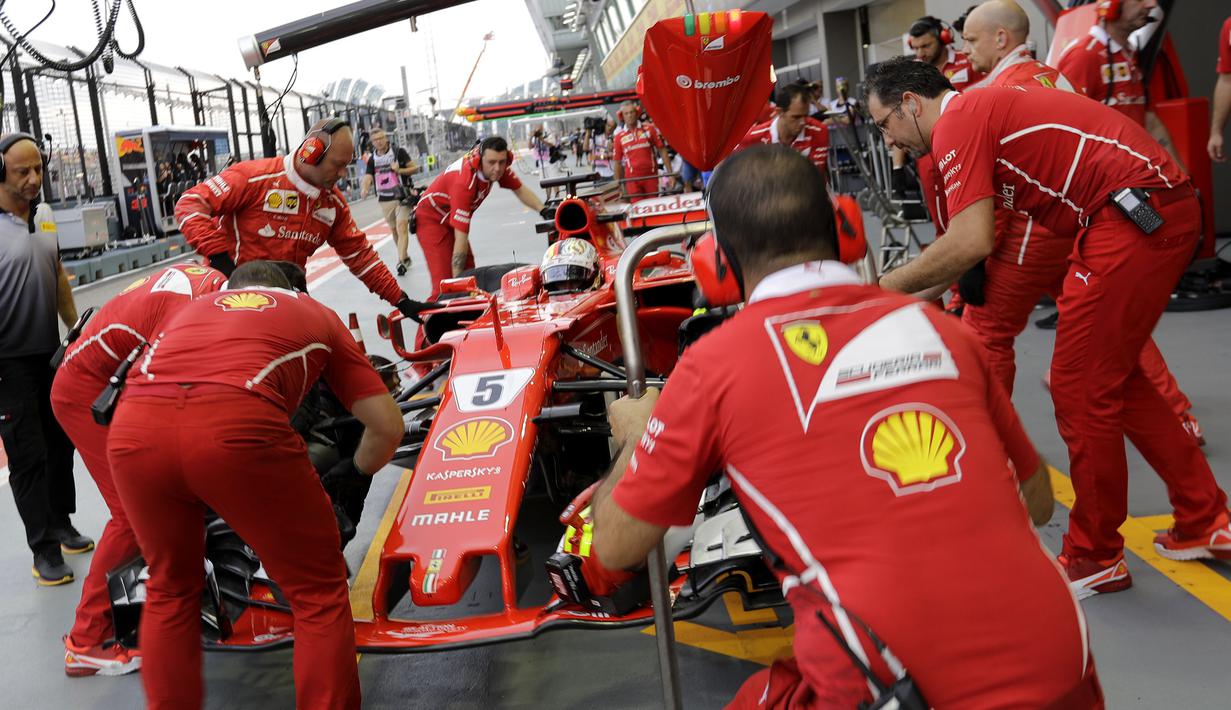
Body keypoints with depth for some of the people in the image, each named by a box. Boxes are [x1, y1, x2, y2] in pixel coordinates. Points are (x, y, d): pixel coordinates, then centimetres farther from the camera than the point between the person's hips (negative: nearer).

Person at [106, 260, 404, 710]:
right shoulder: (316, 313, 32)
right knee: (319, 591, 16)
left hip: (132, 428, 4)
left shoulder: (193, 308, 39)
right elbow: (388, 427, 28)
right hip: (235, 426, -4)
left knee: (169, 589, 29)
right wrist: (357, 471, 49)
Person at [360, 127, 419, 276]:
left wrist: (400, 170, -19)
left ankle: (401, 261, -22)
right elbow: (368, 178, -5)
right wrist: (365, 189, -27)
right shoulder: (372, 160, 6)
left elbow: (415, 168, -1)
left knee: (402, 228, -16)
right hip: (384, 200, 5)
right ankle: (406, 257, 30)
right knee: (394, 230, 13)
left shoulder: (399, 152, -3)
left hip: (402, 197, -4)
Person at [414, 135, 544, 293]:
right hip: (432, 219, -8)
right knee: (445, 283, -20)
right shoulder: (465, 181, -36)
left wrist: (544, 209, -16)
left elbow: (520, 190, 1)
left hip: (453, 218, 8)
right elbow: (461, 237, -35)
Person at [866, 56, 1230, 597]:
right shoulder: (983, 110, 20)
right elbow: (979, 240, 24)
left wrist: (885, 287, -8)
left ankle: (1095, 558, 13)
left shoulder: (956, 123, -9)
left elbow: (970, 244, -20)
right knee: (1116, 378, 19)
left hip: (1136, 216, -10)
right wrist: (914, 296, 24)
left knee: (1081, 389, -1)